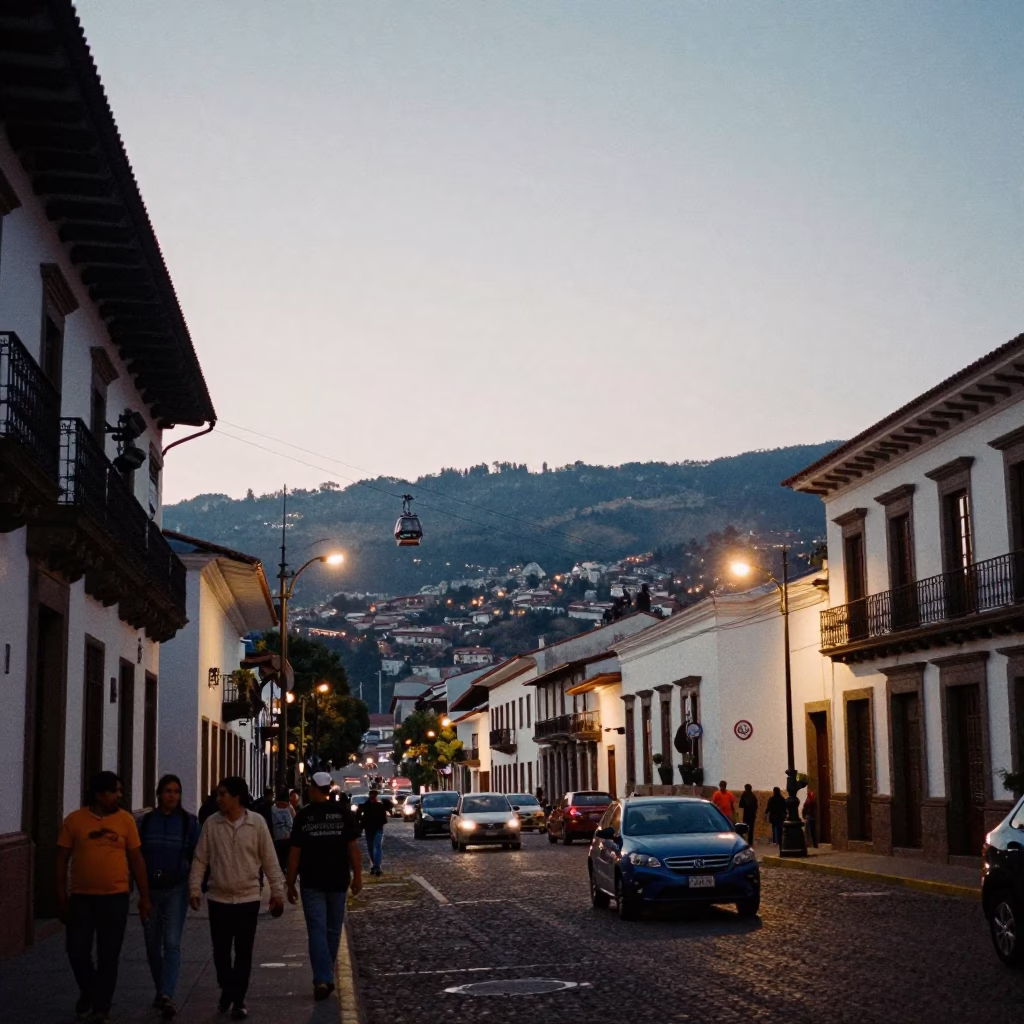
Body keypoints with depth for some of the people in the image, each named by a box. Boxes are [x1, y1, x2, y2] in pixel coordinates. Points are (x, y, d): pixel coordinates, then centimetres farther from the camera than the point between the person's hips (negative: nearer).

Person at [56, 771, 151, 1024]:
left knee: (108, 956, 3)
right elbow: (62, 859, 2)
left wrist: (144, 896, 3)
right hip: (81, 898, 0)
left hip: (115, 898, 0)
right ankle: (88, 991, 32)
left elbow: (136, 860, 4)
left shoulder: (125, 820, -1)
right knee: (77, 950, 3)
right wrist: (61, 897, -1)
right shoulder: (74, 820, -3)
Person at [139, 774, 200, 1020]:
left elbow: (197, 856, 1)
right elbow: (137, 855, 7)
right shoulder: (147, 821, 4)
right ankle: (161, 992, 24)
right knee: (152, 944, 9)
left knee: (172, 943, -12)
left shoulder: (189, 822, -1)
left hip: (177, 889, -3)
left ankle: (167, 996, -18)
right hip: (150, 888, 3)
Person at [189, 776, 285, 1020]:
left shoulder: (257, 822, -6)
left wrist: (277, 891, -3)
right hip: (218, 898, 1)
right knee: (221, 950, 10)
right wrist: (194, 889, -5)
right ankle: (226, 990, 32)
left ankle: (238, 1000, 15)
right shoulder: (212, 823, -3)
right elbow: (200, 859, 2)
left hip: (248, 898, -1)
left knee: (243, 953, 4)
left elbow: (269, 859, -2)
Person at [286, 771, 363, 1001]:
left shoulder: (303, 816, -5)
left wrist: (290, 883, 2)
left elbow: (295, 852, -5)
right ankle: (326, 976, 23)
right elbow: (353, 847, -4)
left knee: (317, 930, -2)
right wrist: (357, 876, 3)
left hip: (312, 882, -2)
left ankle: (322, 979, -14)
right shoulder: (343, 813, -2)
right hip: (337, 881, 2)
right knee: (333, 930, 14)